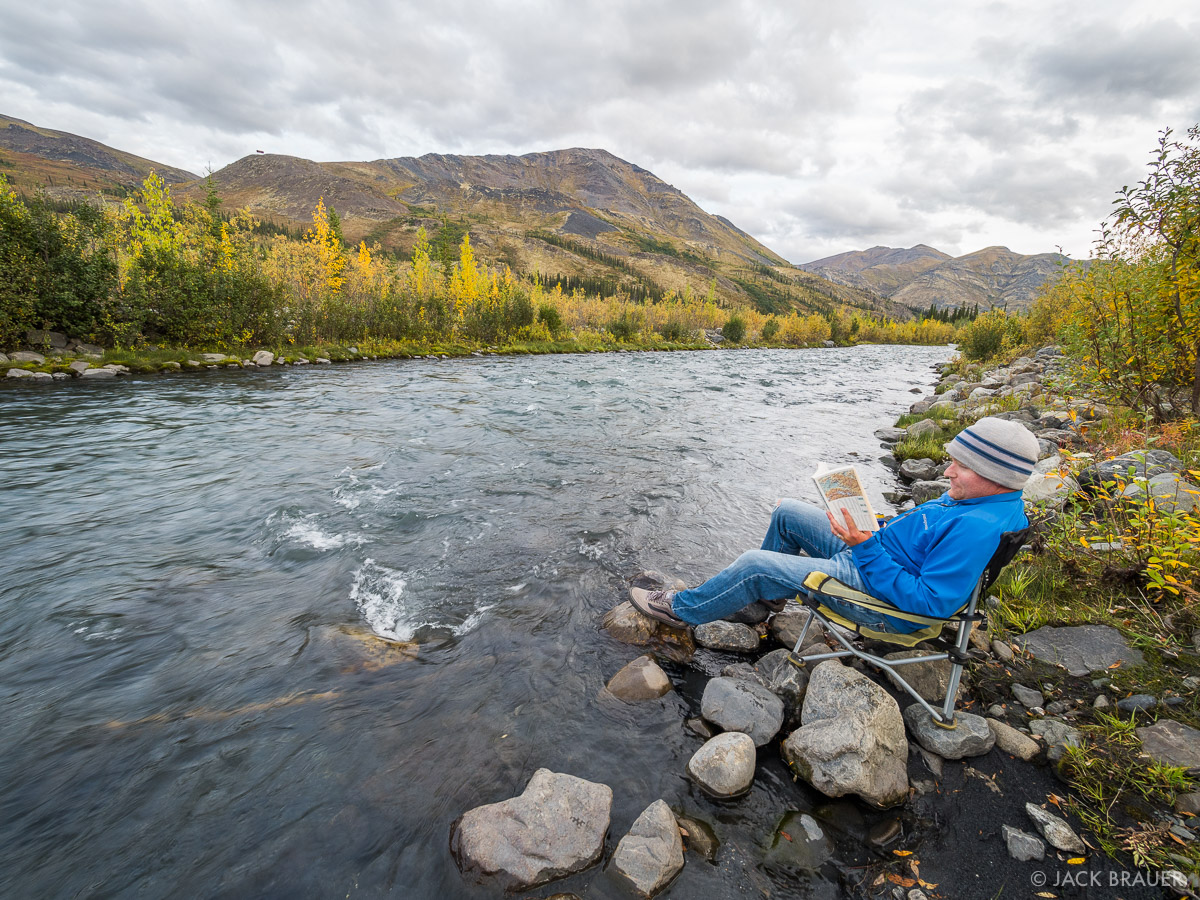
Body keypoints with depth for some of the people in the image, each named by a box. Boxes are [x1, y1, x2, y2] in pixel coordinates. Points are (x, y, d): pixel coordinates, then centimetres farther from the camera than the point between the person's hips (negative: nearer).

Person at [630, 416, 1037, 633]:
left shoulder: (976, 530, -31)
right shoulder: (973, 498, 0)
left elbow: (929, 602, -31)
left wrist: (867, 548, -29)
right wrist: (878, 529, 0)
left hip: (885, 603, -10)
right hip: (870, 552, 10)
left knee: (755, 564, -12)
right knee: (787, 512, 14)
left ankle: (682, 608, 11)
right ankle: (770, 593, 32)